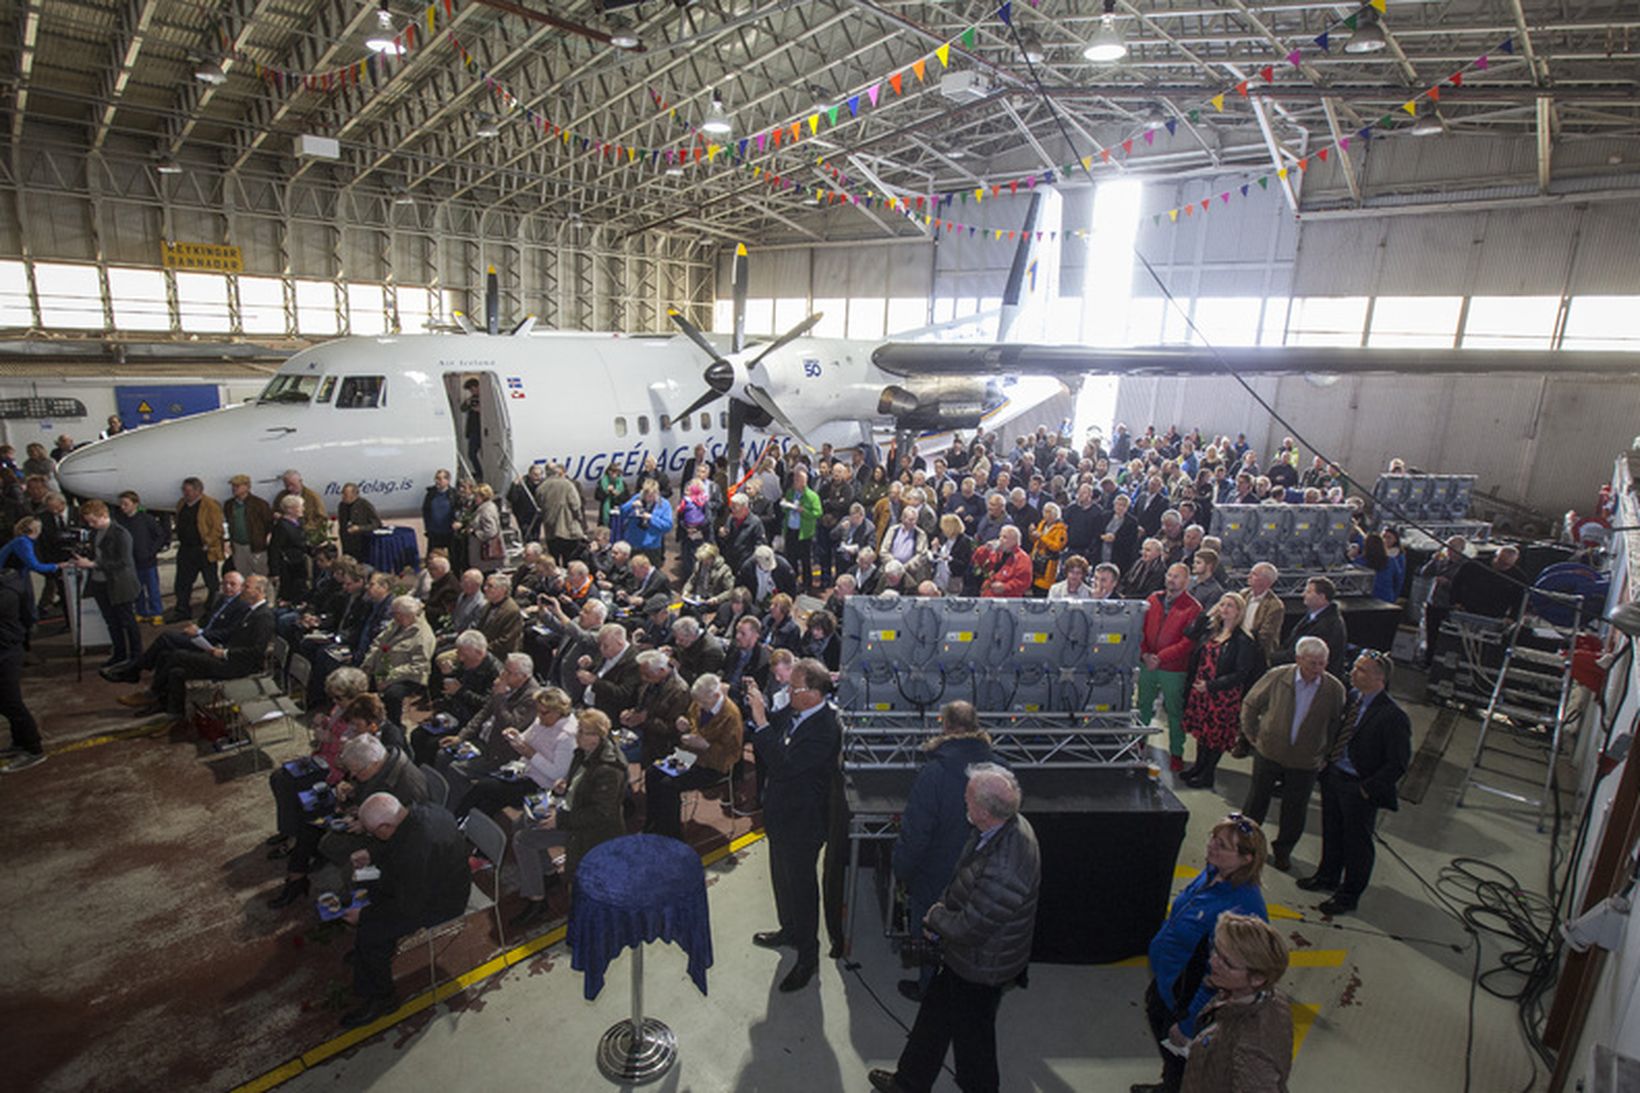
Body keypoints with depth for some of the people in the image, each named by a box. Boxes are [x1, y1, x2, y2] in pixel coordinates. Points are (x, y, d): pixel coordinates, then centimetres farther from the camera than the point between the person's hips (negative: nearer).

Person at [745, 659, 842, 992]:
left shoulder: (825, 729, -32)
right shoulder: (793, 711, -7)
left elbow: (784, 765, -36)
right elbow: (772, 730, 11)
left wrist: (760, 720, -35)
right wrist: (758, 705, -8)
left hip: (802, 820, -9)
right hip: (782, 812, 9)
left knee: (801, 885, 8)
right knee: (782, 877, 26)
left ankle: (808, 956, 28)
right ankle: (790, 931, 50)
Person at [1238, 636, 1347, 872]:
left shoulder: (1335, 689, -13)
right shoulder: (1277, 676, -14)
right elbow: (1250, 704, 0)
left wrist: (1327, 755, 0)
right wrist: (1252, 735, 1)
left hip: (1305, 762, 0)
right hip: (1269, 753, 0)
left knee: (1295, 812, 13)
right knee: (1256, 801, 16)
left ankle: (1283, 851, 36)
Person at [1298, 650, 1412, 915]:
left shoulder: (1393, 716, -22)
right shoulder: (1352, 697, -2)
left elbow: (1398, 764, -18)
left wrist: (1367, 789, -16)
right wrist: (1328, 762, 6)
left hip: (1358, 787, -6)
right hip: (1334, 775, 6)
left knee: (1356, 843, 13)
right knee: (1331, 832, 23)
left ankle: (1349, 896, 31)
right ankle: (1328, 876, 45)